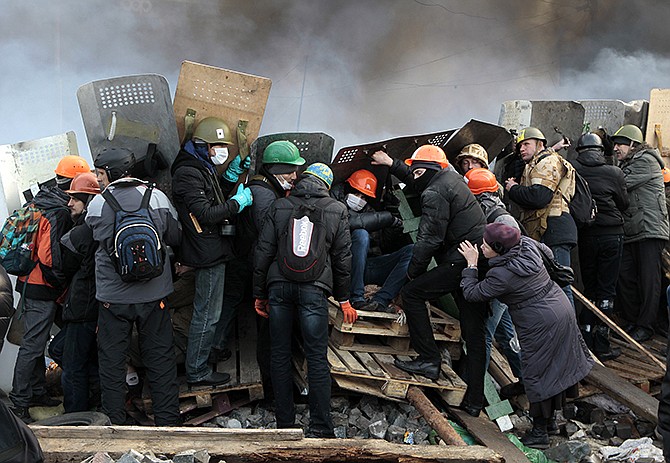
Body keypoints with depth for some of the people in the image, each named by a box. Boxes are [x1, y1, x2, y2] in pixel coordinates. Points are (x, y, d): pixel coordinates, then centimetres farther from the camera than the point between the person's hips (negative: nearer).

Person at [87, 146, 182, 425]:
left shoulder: (97, 204, -10)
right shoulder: (157, 197, -6)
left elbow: (91, 238, 7)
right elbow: (175, 238, 4)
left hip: (112, 296, -1)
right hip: (153, 293, 1)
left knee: (111, 360, 11)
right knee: (160, 357, 11)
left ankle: (116, 421, 17)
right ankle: (167, 420, 16)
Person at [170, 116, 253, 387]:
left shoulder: (202, 169, 14)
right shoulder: (188, 173, -19)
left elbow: (214, 198, 22)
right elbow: (206, 214, -26)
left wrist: (231, 175, 10)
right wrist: (238, 202, -17)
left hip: (211, 250, 11)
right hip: (208, 253, -11)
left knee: (207, 311, 22)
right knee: (207, 314, -3)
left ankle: (206, 355, 36)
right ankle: (197, 372, 6)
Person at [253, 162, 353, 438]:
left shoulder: (280, 206, 9)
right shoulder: (337, 210, 8)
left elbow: (263, 251, 7)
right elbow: (343, 257, 9)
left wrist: (259, 293, 13)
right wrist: (343, 299, 17)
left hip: (278, 285, 2)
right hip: (314, 288, -1)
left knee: (280, 355, 10)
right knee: (317, 358, 1)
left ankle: (284, 424, 15)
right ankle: (319, 429, 3)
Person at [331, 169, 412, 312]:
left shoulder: (369, 212, 20)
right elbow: (348, 221, -18)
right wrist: (386, 217, -13)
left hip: (368, 266, 6)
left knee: (412, 250, -10)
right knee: (361, 234, -31)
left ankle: (380, 300, -29)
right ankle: (356, 298, -31)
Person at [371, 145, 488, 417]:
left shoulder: (434, 194, -12)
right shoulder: (451, 177, 17)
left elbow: (430, 239, -15)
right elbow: (418, 181, 39)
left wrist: (413, 272, -2)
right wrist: (392, 164, 46)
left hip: (460, 262, -9)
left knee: (411, 293, 3)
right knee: (474, 334, 9)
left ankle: (429, 359, 1)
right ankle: (474, 402, 14)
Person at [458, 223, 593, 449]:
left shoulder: (501, 276, -25)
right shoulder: (527, 245, -3)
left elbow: (471, 292, -14)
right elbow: (548, 253, 17)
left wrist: (471, 264, -5)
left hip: (542, 324, -9)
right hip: (562, 309, 9)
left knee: (536, 373, 3)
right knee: (556, 365, 20)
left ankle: (539, 432, 11)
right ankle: (549, 418, 37)